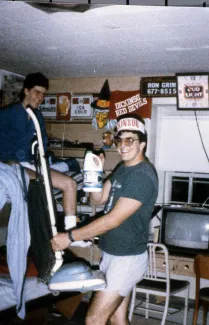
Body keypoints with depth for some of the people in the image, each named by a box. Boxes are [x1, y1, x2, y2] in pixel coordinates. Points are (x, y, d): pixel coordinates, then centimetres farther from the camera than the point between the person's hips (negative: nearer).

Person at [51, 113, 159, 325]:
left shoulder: (143, 175, -21)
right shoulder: (123, 168, 10)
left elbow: (113, 220, -24)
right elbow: (97, 199, 12)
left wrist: (70, 237, -20)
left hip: (127, 259, -9)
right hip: (112, 254, 9)